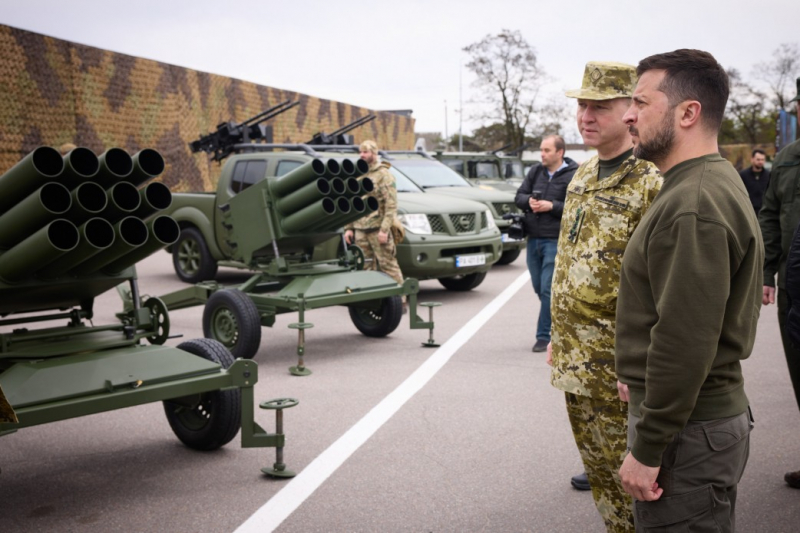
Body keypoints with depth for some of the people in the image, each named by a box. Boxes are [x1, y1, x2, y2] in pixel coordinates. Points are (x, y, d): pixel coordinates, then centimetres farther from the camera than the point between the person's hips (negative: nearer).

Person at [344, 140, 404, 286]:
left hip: (378, 229, -6)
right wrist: (349, 228, 12)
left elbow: (391, 205, -10)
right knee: (367, 268, 6)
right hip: (360, 230, 6)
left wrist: (384, 229, -18)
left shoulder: (383, 174, -2)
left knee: (388, 265, -5)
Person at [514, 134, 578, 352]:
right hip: (533, 239, 7)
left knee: (548, 290, -8)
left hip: (555, 241, -6)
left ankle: (544, 336, 0)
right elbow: (519, 196, 12)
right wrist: (529, 201, -9)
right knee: (539, 288, 14)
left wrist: (551, 206, -18)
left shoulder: (572, 176, -7)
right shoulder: (536, 172, 12)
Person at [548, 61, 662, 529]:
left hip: (618, 369, -8)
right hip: (576, 364, 8)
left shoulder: (651, 184, -17)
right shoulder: (583, 176, 11)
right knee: (597, 467, 20)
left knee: (626, 479, 4)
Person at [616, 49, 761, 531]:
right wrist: (641, 376, 17)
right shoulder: (716, 183, 12)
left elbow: (685, 341, -27)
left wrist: (646, 450, -20)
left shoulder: (695, 207, -23)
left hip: (689, 433, -10)